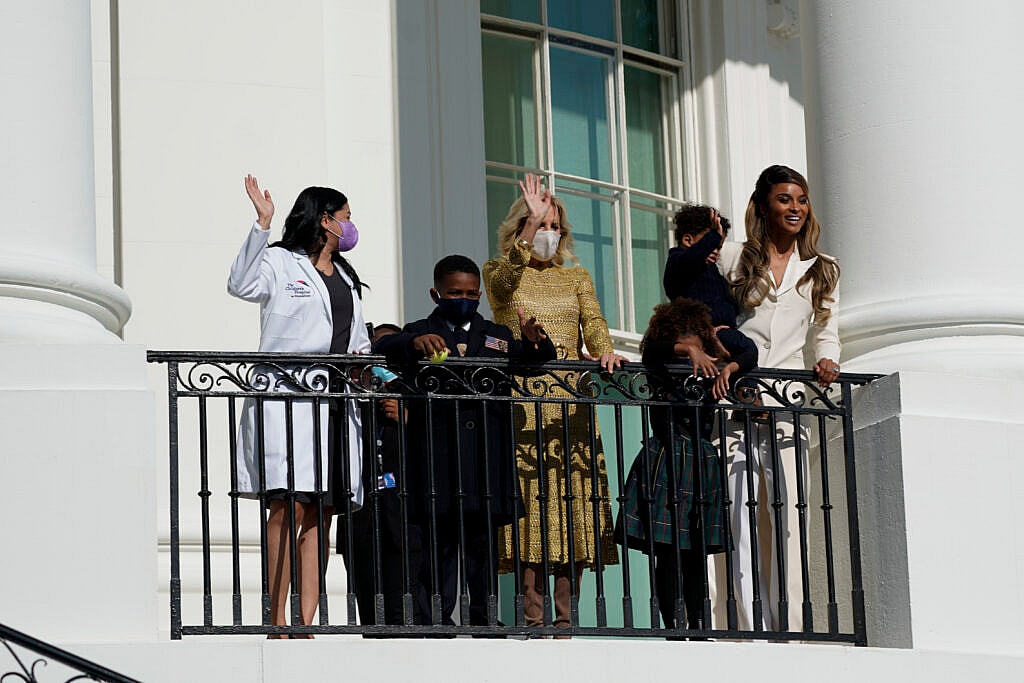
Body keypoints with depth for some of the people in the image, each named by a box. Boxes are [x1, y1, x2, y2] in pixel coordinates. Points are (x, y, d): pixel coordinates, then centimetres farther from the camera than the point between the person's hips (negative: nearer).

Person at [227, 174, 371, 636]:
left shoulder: (346, 277, 26)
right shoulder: (281, 262, 3)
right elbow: (242, 285, -16)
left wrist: (363, 360, 7)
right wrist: (262, 225, -23)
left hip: (336, 403, 7)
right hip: (289, 399, -7)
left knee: (322, 512, 0)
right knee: (289, 506, -15)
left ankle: (307, 622, -2)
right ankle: (277, 622, -16)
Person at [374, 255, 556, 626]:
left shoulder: (497, 336, 20)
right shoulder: (420, 333, 10)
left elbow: (537, 363, 13)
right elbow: (382, 348, -7)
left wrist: (535, 342, -11)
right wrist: (414, 343, -30)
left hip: (486, 455, 3)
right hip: (438, 457, -3)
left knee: (484, 540, 5)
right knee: (440, 540, -3)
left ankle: (484, 619, 10)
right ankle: (438, 621, -2)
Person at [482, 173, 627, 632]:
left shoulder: (576, 277, 20)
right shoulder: (499, 273, 10)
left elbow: (594, 325, 6)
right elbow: (505, 280, -15)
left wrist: (605, 352, -17)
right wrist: (532, 221, -24)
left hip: (571, 404, 3)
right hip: (523, 402, -3)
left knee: (574, 511, -4)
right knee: (530, 506, -12)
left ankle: (565, 619, -1)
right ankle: (534, 620, -13)